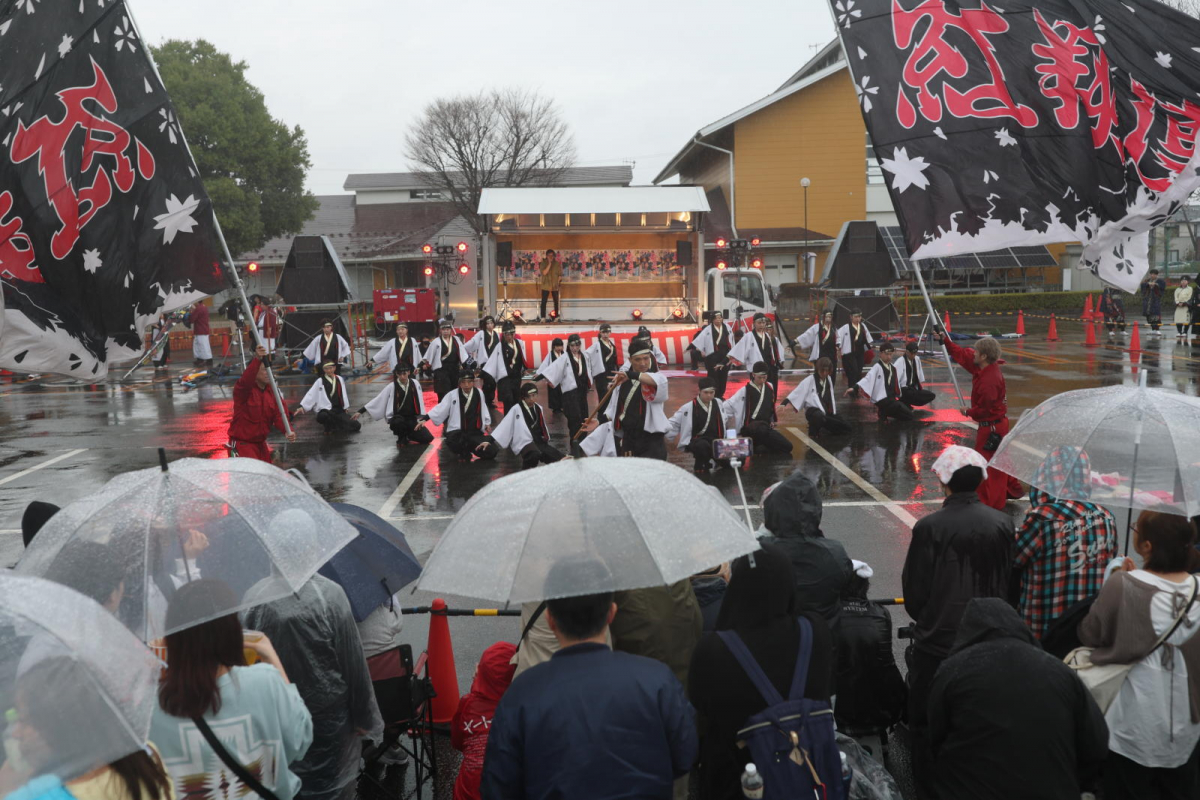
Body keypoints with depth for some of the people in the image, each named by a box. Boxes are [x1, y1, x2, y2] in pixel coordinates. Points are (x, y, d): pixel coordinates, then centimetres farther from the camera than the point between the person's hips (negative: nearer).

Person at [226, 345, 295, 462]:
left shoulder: (271, 391, 2)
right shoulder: (243, 389, -15)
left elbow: (278, 415, -5)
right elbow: (245, 381, -40)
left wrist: (288, 431, -24)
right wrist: (257, 360, -53)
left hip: (260, 443, 7)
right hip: (241, 444, -7)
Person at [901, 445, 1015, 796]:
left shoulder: (929, 527, -19)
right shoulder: (1002, 524, -7)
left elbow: (914, 589, -10)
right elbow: (1007, 580, 3)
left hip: (937, 639, -4)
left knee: (927, 719, 12)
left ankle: (929, 784, 22)